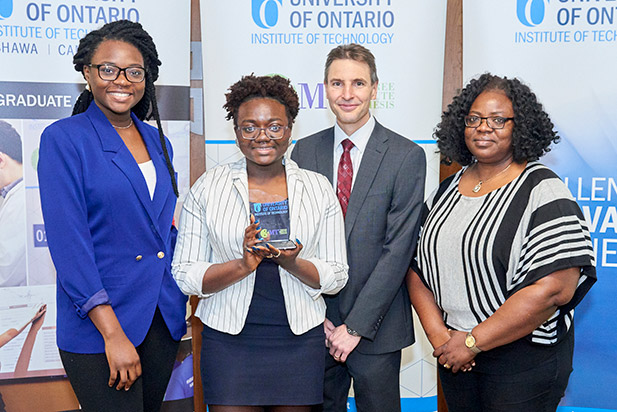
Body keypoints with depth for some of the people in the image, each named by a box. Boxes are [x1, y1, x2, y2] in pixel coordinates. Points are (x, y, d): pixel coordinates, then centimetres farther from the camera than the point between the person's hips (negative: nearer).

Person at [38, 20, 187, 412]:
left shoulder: (157, 141, 10)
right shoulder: (63, 138, -8)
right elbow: (67, 242, -14)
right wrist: (112, 332, -19)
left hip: (163, 319, 6)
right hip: (97, 327, -6)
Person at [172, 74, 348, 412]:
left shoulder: (318, 188, 3)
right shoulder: (208, 188, 0)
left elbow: (337, 277, 2)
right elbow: (184, 275, -2)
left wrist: (291, 263, -16)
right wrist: (242, 265, -19)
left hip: (300, 343, 2)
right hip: (229, 342, -1)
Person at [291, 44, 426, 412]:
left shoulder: (407, 156, -8)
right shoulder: (305, 151, 3)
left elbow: (398, 248, -12)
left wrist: (356, 326, -13)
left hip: (377, 329, -2)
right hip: (315, 324, 3)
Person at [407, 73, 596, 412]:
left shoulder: (542, 190, -13)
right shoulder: (447, 191, 6)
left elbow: (556, 289, -22)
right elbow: (417, 268, 5)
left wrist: (474, 341, -17)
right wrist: (438, 334, -9)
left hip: (523, 361, -5)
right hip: (455, 356, 5)